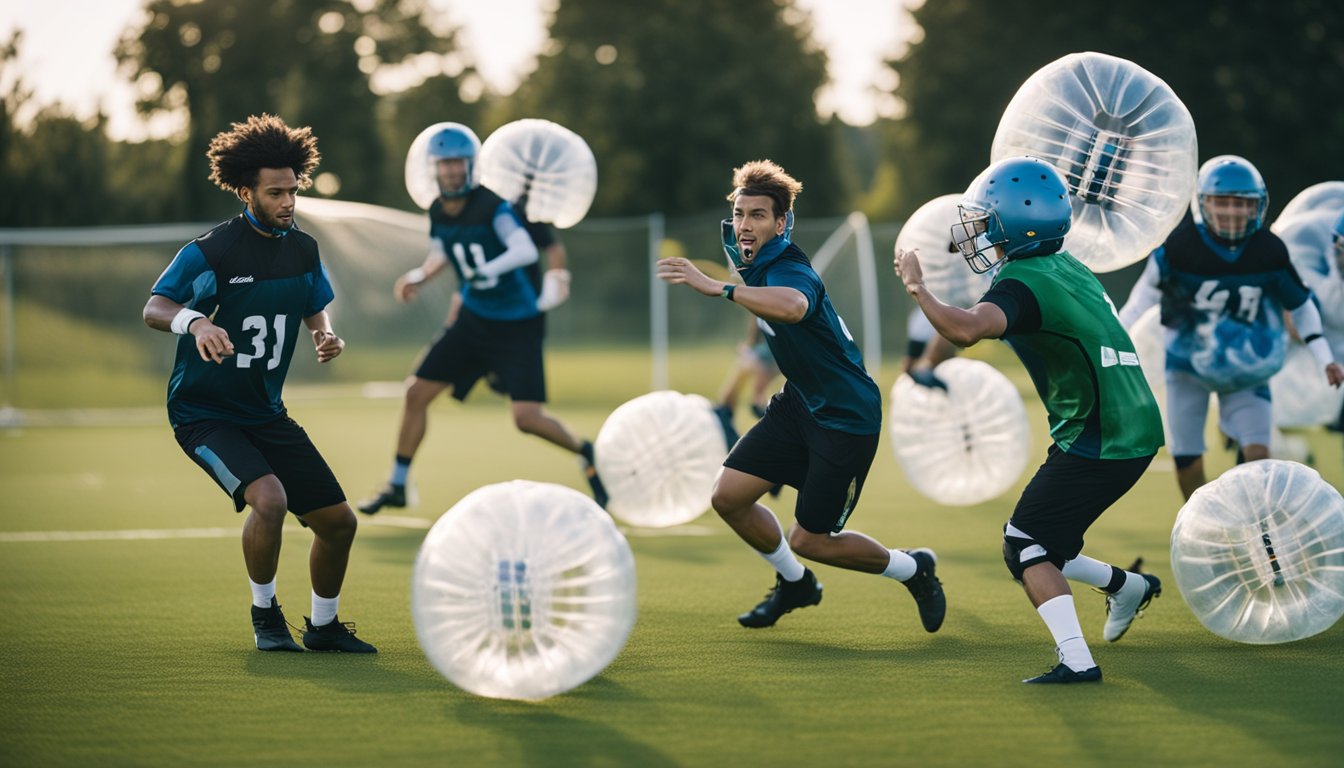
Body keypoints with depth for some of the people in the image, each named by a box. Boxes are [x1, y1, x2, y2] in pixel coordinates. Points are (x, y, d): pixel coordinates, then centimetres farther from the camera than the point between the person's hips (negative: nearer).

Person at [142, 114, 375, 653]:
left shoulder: (302, 249, 4)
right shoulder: (210, 251, -15)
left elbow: (315, 309, 20)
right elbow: (153, 309, -18)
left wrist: (326, 337, -3)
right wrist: (195, 321, -39)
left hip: (266, 413, 7)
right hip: (203, 411, -7)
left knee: (338, 521, 5)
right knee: (269, 497, -30)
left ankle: (323, 625, 29)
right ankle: (265, 614, -6)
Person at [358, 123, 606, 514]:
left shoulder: (492, 207, -19)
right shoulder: (438, 213, 1)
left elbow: (525, 250, -34)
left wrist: (488, 270, -46)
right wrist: (418, 276, 6)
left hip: (517, 327, -6)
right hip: (473, 319, 6)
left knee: (526, 417, -15)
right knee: (417, 392, 2)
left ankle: (587, 455, 14)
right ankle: (397, 486, 17)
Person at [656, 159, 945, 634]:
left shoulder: (790, 271, -28)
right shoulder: (752, 259, -1)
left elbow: (793, 306, -55)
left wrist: (718, 288, -61)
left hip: (847, 417, -8)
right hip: (799, 403, 8)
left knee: (809, 540, -2)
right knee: (729, 497, -1)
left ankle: (914, 570, 25)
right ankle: (794, 584, 26)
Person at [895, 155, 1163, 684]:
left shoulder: (1023, 283, -16)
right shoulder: (1068, 269, 12)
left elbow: (965, 330, -34)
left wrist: (916, 286, -20)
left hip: (1097, 441, -9)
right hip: (1135, 430, 9)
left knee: (1026, 547, -3)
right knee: (1034, 544, 17)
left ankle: (1077, 661, -10)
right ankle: (1126, 586, 28)